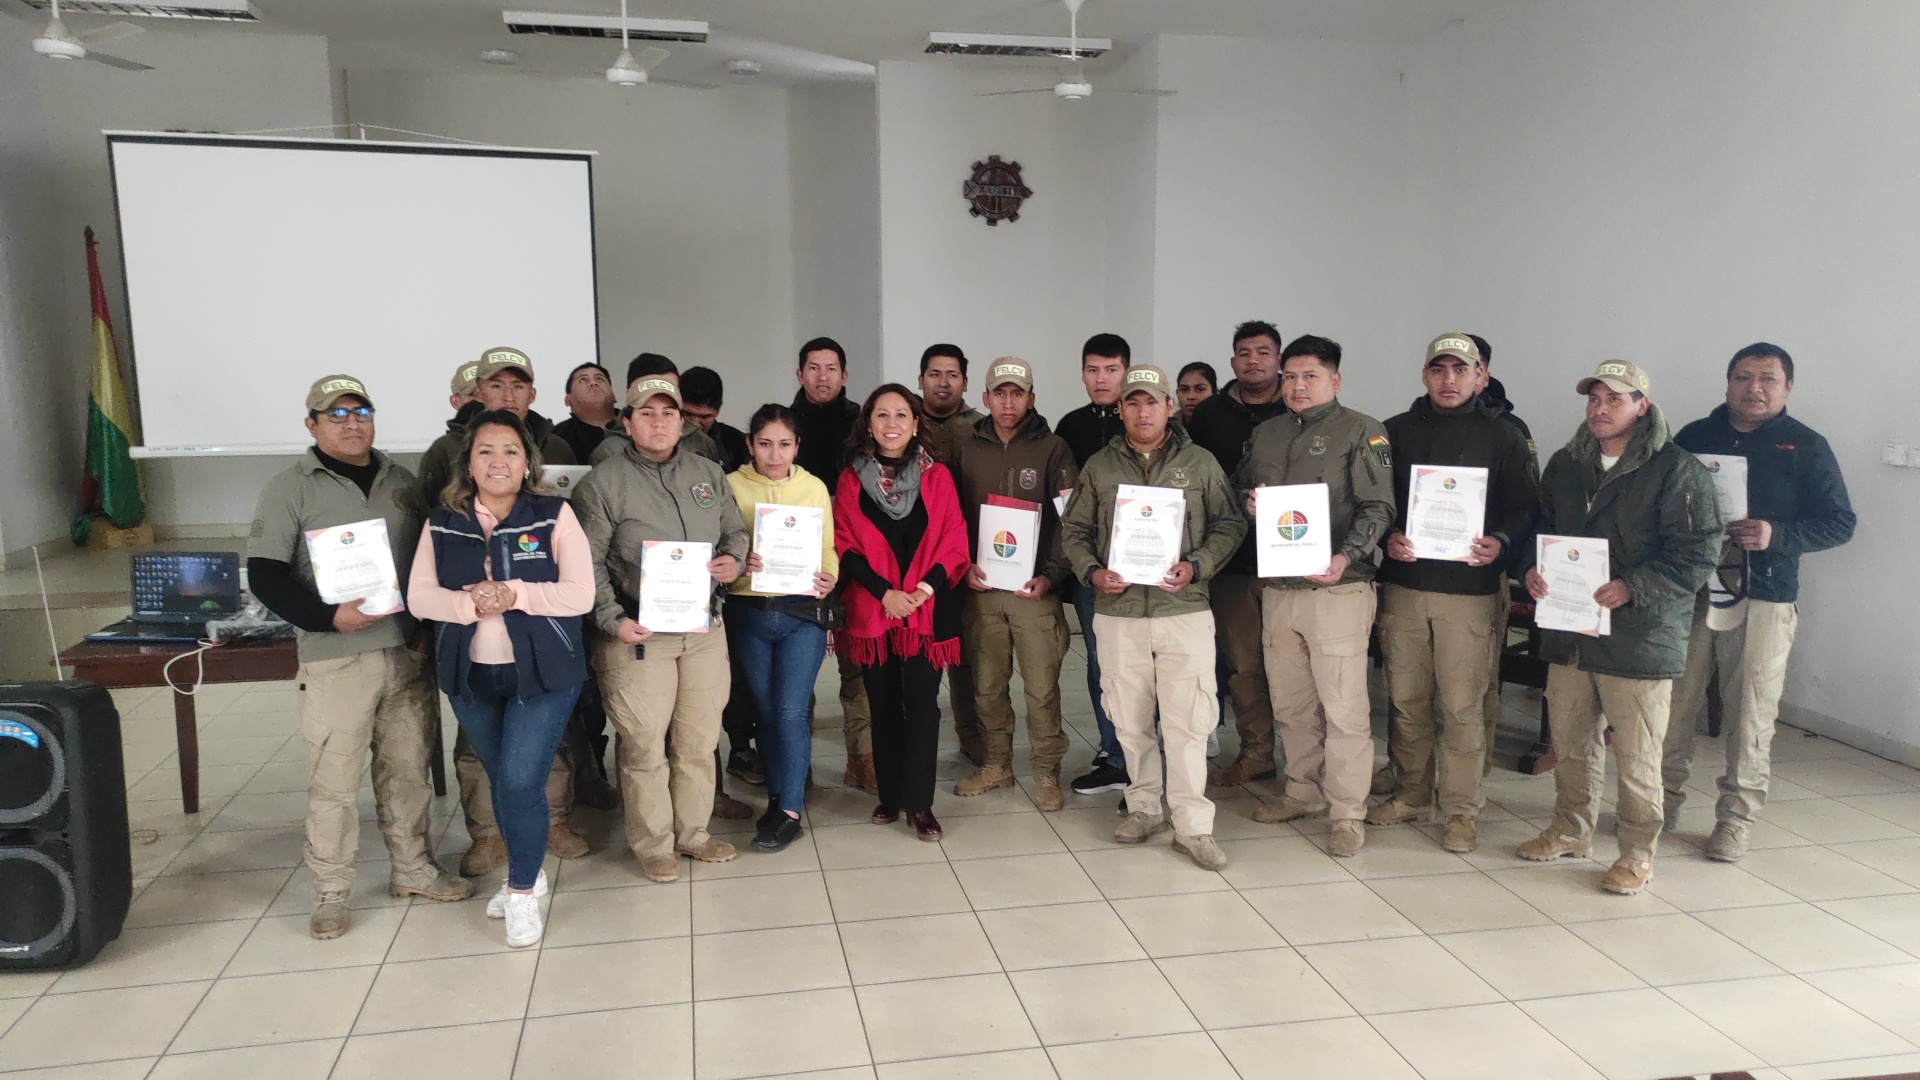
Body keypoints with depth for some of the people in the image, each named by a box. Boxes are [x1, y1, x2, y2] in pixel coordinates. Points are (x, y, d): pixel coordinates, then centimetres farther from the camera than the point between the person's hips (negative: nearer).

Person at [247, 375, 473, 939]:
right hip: (336, 659, -4)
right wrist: (328, 616, -18)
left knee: (409, 767, 13)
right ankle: (330, 892, 14)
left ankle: (412, 867, 28)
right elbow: (264, 574, -6)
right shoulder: (291, 488, -1)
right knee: (334, 780, 0)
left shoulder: (401, 481, 14)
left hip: (407, 653, 4)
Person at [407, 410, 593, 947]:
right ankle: (526, 873, 37)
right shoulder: (442, 523, 4)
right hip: (471, 676, 4)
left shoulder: (554, 515, -6)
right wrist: (469, 603, -20)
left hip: (542, 673, -4)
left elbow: (580, 595, -12)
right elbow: (418, 596, -2)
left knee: (521, 781, -10)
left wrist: (514, 594, -22)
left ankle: (523, 892, 11)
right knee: (501, 781, 16)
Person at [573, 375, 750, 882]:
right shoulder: (603, 482, -4)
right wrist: (613, 621, -15)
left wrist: (734, 559, -2)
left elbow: (734, 529, 20)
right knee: (645, 744, 1)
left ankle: (692, 832, 28)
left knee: (700, 740, 12)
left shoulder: (708, 474, 11)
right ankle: (653, 845, 17)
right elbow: (588, 561, -6)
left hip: (705, 629, 5)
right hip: (639, 632, -4)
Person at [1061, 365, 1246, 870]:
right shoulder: (1098, 467, 10)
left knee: (1188, 721, -5)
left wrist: (1197, 566, -10)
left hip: (1185, 610, -2)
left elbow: (1229, 524, 6)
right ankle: (1145, 805, 27)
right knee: (1129, 719, 10)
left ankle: (1193, 826, 4)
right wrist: (1091, 572, -5)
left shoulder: (1201, 463, 6)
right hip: (1117, 612, 2)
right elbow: (1074, 530, 13)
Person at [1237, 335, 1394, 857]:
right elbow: (1237, 489, 26)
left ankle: (1347, 813, 7)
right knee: (1290, 704, 14)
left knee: (1343, 707, -3)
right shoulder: (1266, 434, 16)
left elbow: (1377, 507, -8)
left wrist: (1346, 557, -23)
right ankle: (1304, 794, 30)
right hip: (1278, 588, 6)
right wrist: (1250, 502, 2)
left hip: (1337, 589, -6)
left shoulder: (1362, 431, -1)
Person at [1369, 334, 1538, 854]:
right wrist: (1388, 538, -9)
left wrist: (1500, 544, -14)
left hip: (1469, 590, -2)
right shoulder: (1396, 431, 11)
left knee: (1462, 705, -3)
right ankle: (1412, 794, 24)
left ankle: (1461, 811, 9)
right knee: (1406, 699, 9)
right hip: (1402, 585, 3)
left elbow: (1526, 507, 4)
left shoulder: (1502, 436, 6)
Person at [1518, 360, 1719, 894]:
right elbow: (1540, 526, 20)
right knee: (1570, 743, 17)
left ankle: (1637, 854, 19)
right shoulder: (1565, 464, 10)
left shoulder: (1678, 471, -9)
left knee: (1636, 757, 4)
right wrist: (1532, 568, 0)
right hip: (1568, 631, 6)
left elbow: (1696, 554, -13)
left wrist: (1631, 588, -22)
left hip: (1639, 636, -6)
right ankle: (1571, 830, 34)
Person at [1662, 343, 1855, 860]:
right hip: (1688, 589, 2)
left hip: (1764, 595, -2)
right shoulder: (1693, 437, 11)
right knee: (1673, 700, 2)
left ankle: (1736, 816, 13)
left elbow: (1840, 522, 3)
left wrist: (1778, 536, -13)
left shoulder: (1806, 447, 5)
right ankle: (1665, 796, 18)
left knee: (1752, 711, 1)